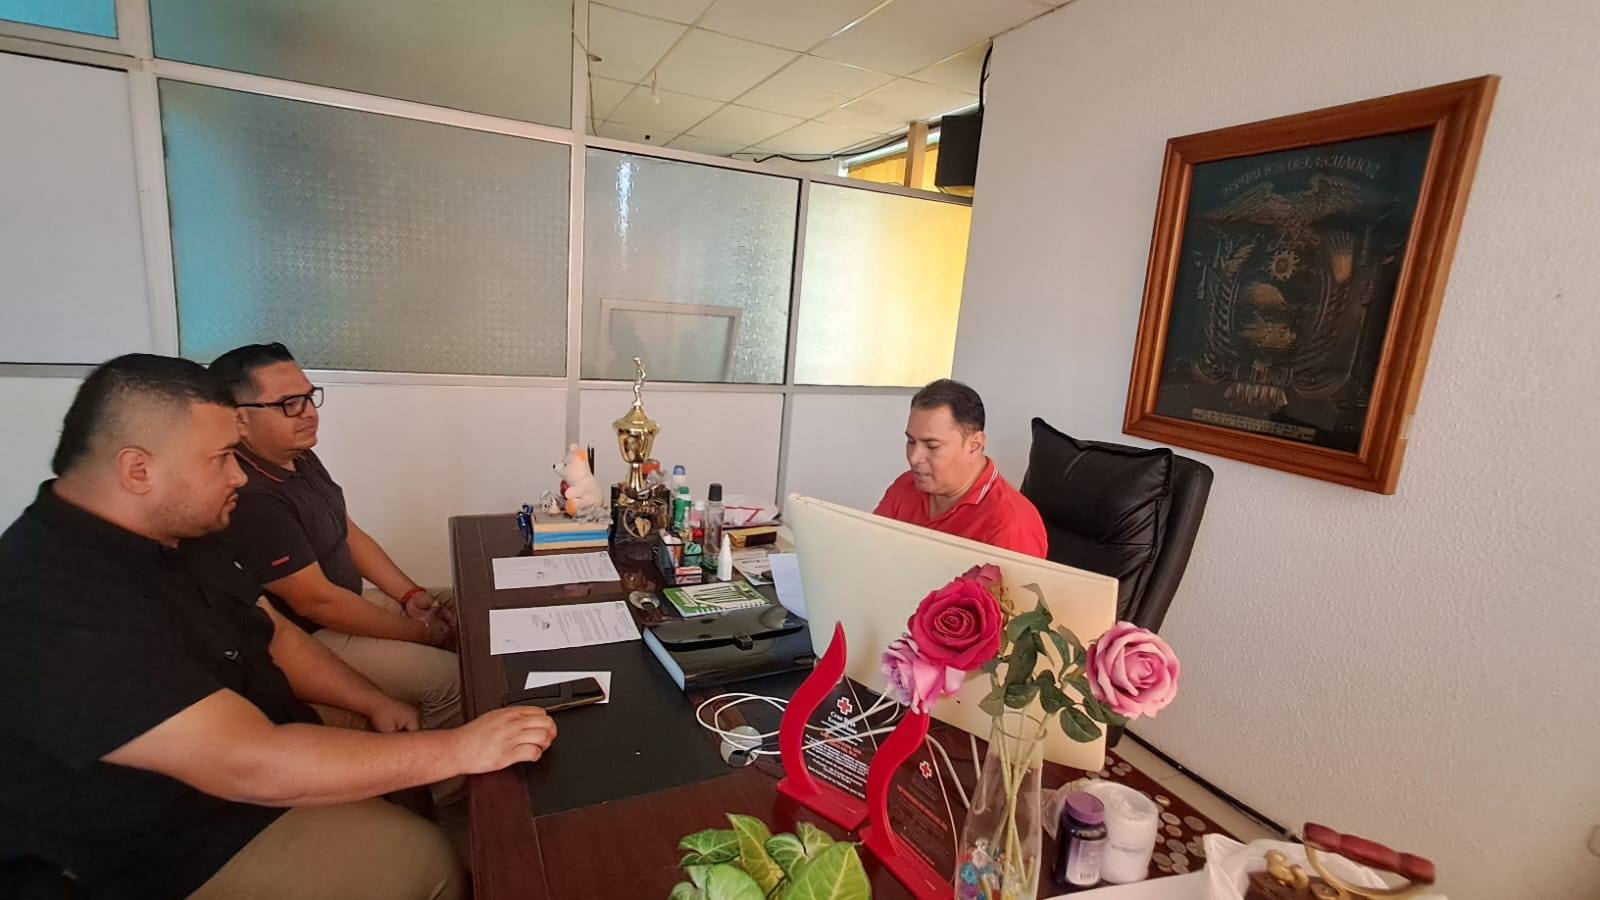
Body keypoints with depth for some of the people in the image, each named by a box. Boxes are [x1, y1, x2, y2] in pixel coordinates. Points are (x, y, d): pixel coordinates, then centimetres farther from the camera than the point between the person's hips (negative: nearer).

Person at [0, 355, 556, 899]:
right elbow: (252, 765, -38)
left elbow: (273, 634, 8)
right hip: (180, 847, -9)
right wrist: (457, 749, -34)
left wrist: (372, 703, -6)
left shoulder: (173, 533, -1)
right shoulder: (60, 612, -33)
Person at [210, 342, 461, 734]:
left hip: (349, 600, 10)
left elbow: (350, 534, 10)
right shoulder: (249, 499, -30)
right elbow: (315, 601, -26)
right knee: (454, 679, -19)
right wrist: (419, 633, -17)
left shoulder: (301, 457, 1)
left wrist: (410, 595, 0)